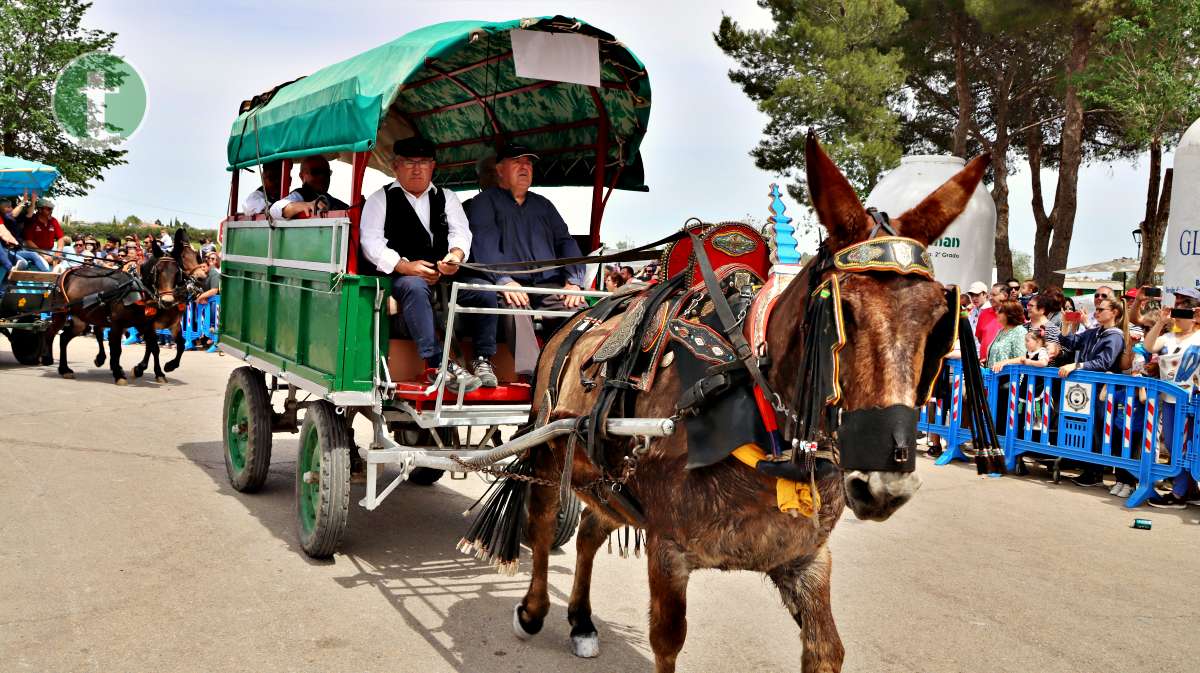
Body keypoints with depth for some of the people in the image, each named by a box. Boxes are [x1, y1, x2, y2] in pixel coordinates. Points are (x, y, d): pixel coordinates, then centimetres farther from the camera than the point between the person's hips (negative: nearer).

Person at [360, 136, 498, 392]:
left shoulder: (446, 197, 23)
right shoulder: (380, 199, 12)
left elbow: (461, 231, 9)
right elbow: (371, 242, -1)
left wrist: (456, 254, -17)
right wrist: (404, 266, -17)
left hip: (446, 275, 4)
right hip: (402, 276, -4)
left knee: (485, 290, -23)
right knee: (415, 287, -39)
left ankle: (483, 361, -13)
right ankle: (437, 364, -44)